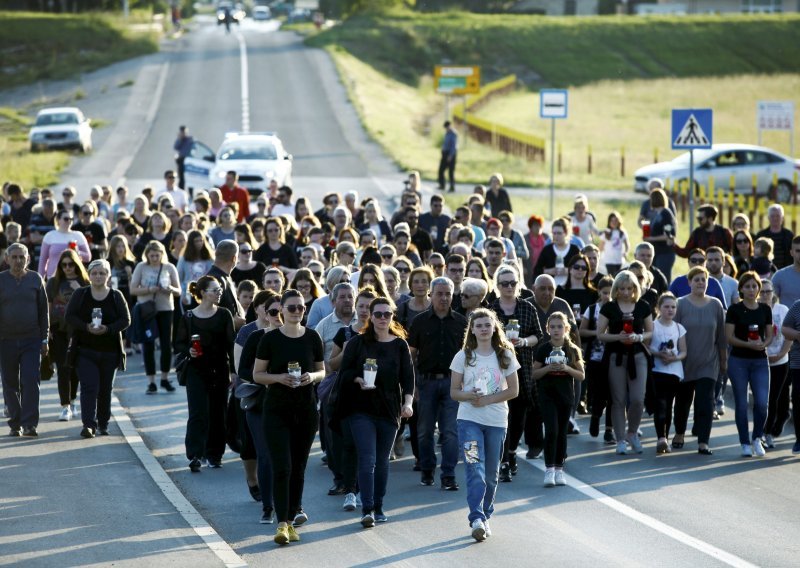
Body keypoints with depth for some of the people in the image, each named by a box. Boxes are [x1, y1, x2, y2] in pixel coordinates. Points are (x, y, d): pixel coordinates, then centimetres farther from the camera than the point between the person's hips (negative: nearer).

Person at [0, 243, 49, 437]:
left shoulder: (35, 279, 4)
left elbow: (43, 311, 8)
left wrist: (44, 340, 5)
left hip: (32, 340, 0)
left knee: (31, 381, -11)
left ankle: (30, 424, -11)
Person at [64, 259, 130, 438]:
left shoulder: (116, 296, 4)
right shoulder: (80, 295, 4)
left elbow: (125, 320, -1)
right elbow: (69, 316, -2)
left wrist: (108, 329, -19)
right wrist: (86, 327, -19)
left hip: (109, 351, 2)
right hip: (85, 351, -1)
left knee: (106, 389, 9)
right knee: (89, 386, -13)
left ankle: (103, 424, 23)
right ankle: (89, 424, -19)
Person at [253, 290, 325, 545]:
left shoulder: (313, 338, 4)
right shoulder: (270, 339, -3)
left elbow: (322, 371, 12)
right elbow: (257, 374, 0)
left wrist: (312, 376, -10)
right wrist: (279, 378, -18)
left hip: (306, 409, 3)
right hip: (276, 410, -3)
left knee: (298, 467, 10)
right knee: (282, 467, -11)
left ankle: (293, 514, 23)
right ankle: (283, 523, -14)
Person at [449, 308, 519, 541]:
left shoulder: (505, 356, 4)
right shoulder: (463, 356, 4)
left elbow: (513, 390, 1)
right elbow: (454, 391, 4)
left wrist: (487, 399, -12)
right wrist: (469, 395, -18)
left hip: (496, 420, 2)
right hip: (469, 419, -2)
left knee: (491, 474, 8)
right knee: (475, 470, -16)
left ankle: (485, 516, 23)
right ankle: (477, 519, -24)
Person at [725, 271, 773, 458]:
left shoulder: (765, 310, 7)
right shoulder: (734, 310, -2)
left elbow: (770, 335, 11)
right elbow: (729, 337, -6)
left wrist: (764, 344, -11)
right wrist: (748, 344, -19)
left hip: (760, 360, 2)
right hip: (738, 360, -2)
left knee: (762, 402, -9)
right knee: (741, 403, 2)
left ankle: (757, 439, 12)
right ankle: (745, 444, 11)